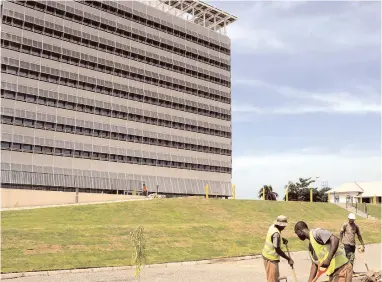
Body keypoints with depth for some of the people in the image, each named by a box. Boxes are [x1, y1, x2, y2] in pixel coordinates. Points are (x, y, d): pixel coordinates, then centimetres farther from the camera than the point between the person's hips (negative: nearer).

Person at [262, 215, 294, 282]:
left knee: (276, 276, 24)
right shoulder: (276, 234, -28)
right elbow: (278, 250, -26)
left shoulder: (273, 227, -1)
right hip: (271, 258, -10)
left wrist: (282, 239, 5)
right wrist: (288, 259, -19)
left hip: (267, 255, 10)